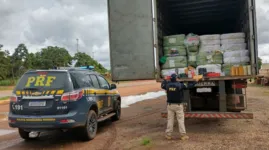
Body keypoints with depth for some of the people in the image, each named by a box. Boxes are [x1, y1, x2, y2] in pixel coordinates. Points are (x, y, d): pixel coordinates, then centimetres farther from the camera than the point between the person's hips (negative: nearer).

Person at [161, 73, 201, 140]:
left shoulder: (167, 85, -2)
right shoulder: (180, 85, -13)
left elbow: (162, 85, 20)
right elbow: (189, 85, -4)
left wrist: (165, 80, 37)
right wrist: (196, 81, 13)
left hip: (170, 105, 4)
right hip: (178, 105, -3)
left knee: (170, 120, 9)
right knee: (180, 120, 3)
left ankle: (168, 135, 13)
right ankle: (183, 135, 7)